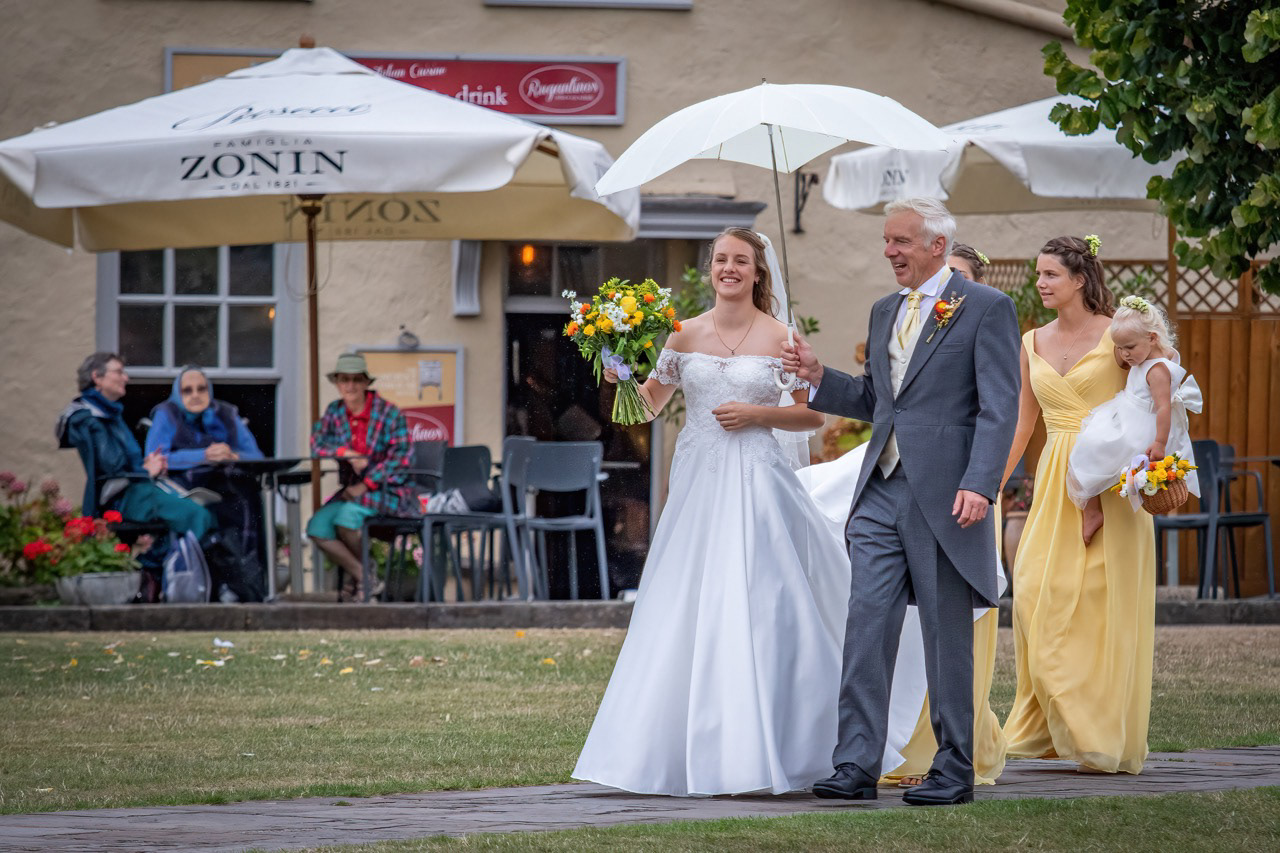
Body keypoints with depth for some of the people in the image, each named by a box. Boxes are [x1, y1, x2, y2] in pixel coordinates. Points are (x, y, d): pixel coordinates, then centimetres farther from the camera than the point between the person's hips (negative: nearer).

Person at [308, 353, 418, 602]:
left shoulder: (388, 414, -7)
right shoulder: (335, 412, 9)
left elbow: (402, 458, -14)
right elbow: (317, 445, 1)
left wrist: (365, 485, -19)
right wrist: (348, 453, -17)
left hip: (390, 491, -6)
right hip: (352, 491, 6)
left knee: (346, 515, -31)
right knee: (317, 527, -18)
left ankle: (369, 575, -7)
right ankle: (364, 580, -9)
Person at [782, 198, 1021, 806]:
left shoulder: (985, 308, -4)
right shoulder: (885, 311, 17)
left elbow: (999, 407, -10)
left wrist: (979, 484, -20)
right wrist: (818, 377, 8)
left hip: (945, 497, -6)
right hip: (881, 490, 6)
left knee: (947, 637, 2)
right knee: (866, 625, -3)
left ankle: (954, 771, 10)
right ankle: (856, 766, -4)